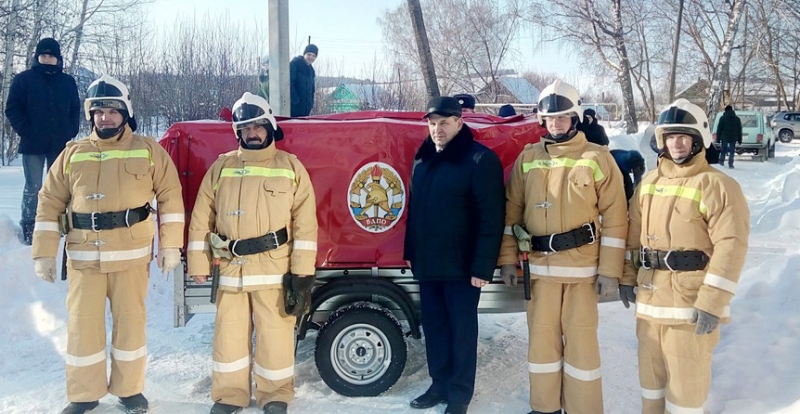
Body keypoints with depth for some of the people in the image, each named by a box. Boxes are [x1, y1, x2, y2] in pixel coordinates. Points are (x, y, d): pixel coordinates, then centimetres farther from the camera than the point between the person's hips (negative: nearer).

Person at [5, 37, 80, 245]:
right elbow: (12, 109, 0)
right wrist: (25, 131, -9)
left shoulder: (67, 82, 8)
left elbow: (75, 110, 11)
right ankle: (28, 228, 7)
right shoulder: (24, 79, 1)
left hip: (60, 144, 3)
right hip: (32, 144, -2)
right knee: (33, 188, -2)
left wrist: (70, 133, -1)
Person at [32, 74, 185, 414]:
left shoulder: (147, 150, 2)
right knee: (82, 324, 7)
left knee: (130, 322, 7)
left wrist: (170, 245, -2)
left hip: (132, 254, -1)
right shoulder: (73, 153, 7)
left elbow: (171, 195, 2)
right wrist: (44, 252, 1)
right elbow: (50, 203, 7)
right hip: (83, 256, 2)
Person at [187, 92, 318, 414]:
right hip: (231, 267, 3)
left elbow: (304, 223, -3)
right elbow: (202, 218, 8)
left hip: (275, 268, -2)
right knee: (229, 332, 11)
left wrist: (302, 272, -8)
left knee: (275, 334, 5)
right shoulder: (221, 167, 8)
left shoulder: (290, 167, 2)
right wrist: (198, 263, 3)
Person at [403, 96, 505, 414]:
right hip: (426, 264, 7)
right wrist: (411, 252, 16)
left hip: (461, 267, -6)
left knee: (462, 330, 6)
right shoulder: (423, 158, 10)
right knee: (433, 327, 15)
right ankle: (440, 384, 31)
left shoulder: (480, 159, -12)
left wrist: (482, 266, -19)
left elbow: (491, 219, -16)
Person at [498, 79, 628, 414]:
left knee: (580, 340, 4)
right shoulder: (527, 159, 8)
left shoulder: (597, 158, -2)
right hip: (538, 266, 3)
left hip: (581, 267, -3)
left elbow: (615, 218, -4)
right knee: (541, 338, 12)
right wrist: (508, 259, 4)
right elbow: (512, 212, 9)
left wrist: (609, 270, -8)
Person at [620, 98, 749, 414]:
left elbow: (731, 246, -17)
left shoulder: (717, 185, -11)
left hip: (691, 298, -6)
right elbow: (634, 234, 15)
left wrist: (712, 303, -21)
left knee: (686, 374, 4)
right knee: (651, 366, 19)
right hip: (650, 295, 6)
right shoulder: (649, 182, 10)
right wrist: (627, 277, 11)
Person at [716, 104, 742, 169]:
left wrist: (718, 138, 1)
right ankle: (730, 164, -3)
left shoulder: (723, 118, -1)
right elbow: (739, 130, 11)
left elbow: (719, 129, -3)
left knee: (723, 150, 12)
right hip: (733, 138, 1)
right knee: (732, 151, 2)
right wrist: (739, 140, 13)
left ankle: (721, 161, 16)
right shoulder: (737, 119, 9)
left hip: (724, 137, -1)